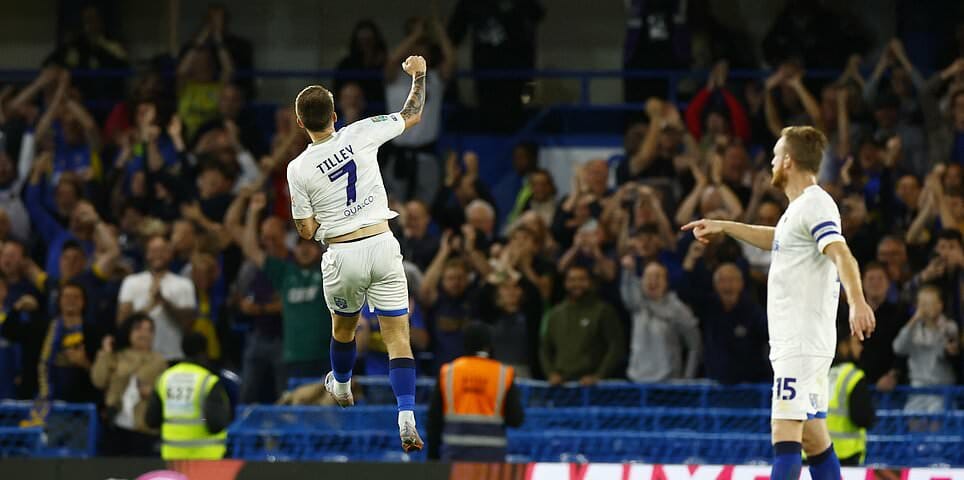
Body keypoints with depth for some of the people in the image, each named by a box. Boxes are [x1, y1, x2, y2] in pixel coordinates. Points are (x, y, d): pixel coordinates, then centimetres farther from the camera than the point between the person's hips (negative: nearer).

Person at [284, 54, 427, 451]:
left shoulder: (299, 169, -8)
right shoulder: (360, 135, -6)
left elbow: (306, 231, -1)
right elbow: (413, 115, 9)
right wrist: (418, 75, 24)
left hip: (341, 255, 0)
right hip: (383, 246, 0)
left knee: (343, 326, 28)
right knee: (398, 336, -1)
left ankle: (341, 387, 54)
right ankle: (407, 420, -15)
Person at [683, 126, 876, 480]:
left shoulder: (815, 204, -13)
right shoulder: (800, 207, 18)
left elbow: (841, 255, -29)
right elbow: (777, 240, 40)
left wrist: (857, 302, -44)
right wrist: (723, 227, 43)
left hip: (803, 341, -10)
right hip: (793, 341, 10)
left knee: (785, 434, -17)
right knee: (813, 436, 12)